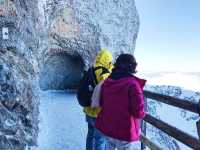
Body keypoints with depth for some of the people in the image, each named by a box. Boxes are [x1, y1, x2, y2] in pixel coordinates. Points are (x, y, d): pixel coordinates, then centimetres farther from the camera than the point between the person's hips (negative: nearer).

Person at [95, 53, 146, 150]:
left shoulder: (107, 82, 0)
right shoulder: (132, 84, -20)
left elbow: (101, 103, 9)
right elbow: (138, 112, -20)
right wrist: (142, 113, 1)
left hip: (106, 127, 6)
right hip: (124, 131, -5)